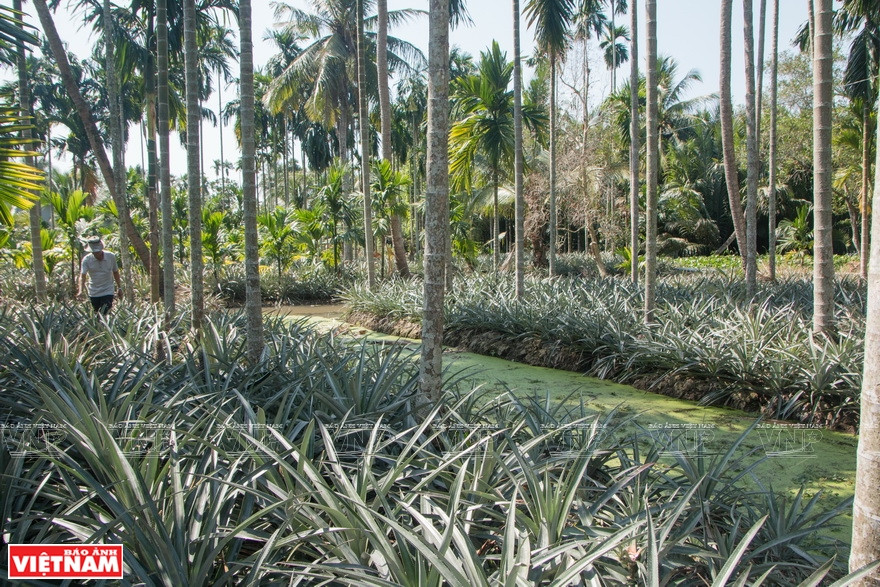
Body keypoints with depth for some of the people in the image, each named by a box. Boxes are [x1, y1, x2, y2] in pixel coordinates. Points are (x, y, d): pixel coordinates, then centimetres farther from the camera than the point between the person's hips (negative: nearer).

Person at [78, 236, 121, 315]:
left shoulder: (111, 256, -6)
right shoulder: (86, 260, -9)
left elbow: (115, 272, 8)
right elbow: (82, 276, -17)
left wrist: (119, 287, 13)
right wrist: (80, 291, -33)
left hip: (108, 292, -2)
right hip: (93, 293, 2)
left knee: (104, 316, -14)